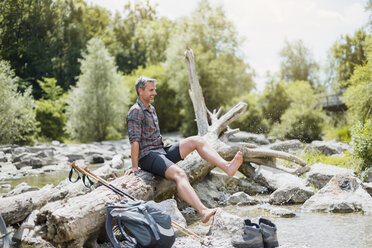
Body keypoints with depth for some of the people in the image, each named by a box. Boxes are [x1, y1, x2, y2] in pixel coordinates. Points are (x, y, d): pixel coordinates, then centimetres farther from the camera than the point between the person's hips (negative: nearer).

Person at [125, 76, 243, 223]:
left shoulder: (151, 109, 21)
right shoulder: (135, 112, -9)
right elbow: (134, 141, -16)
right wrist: (135, 167, -20)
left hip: (162, 152, 9)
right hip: (148, 156, -9)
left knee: (196, 140, -6)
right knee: (179, 174, -34)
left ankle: (227, 166, -25)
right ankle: (203, 212, -53)